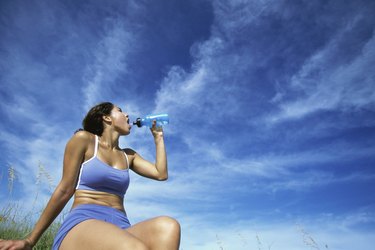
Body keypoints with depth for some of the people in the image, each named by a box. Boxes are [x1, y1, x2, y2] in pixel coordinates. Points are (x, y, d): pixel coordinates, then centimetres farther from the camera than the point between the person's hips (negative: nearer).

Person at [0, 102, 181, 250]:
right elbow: (64, 190, 6)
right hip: (82, 224, -5)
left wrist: (158, 137, 24)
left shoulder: (128, 155, 23)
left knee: (167, 226, -31)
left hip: (120, 228, 6)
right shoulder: (84, 139, 6)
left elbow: (161, 174, 14)